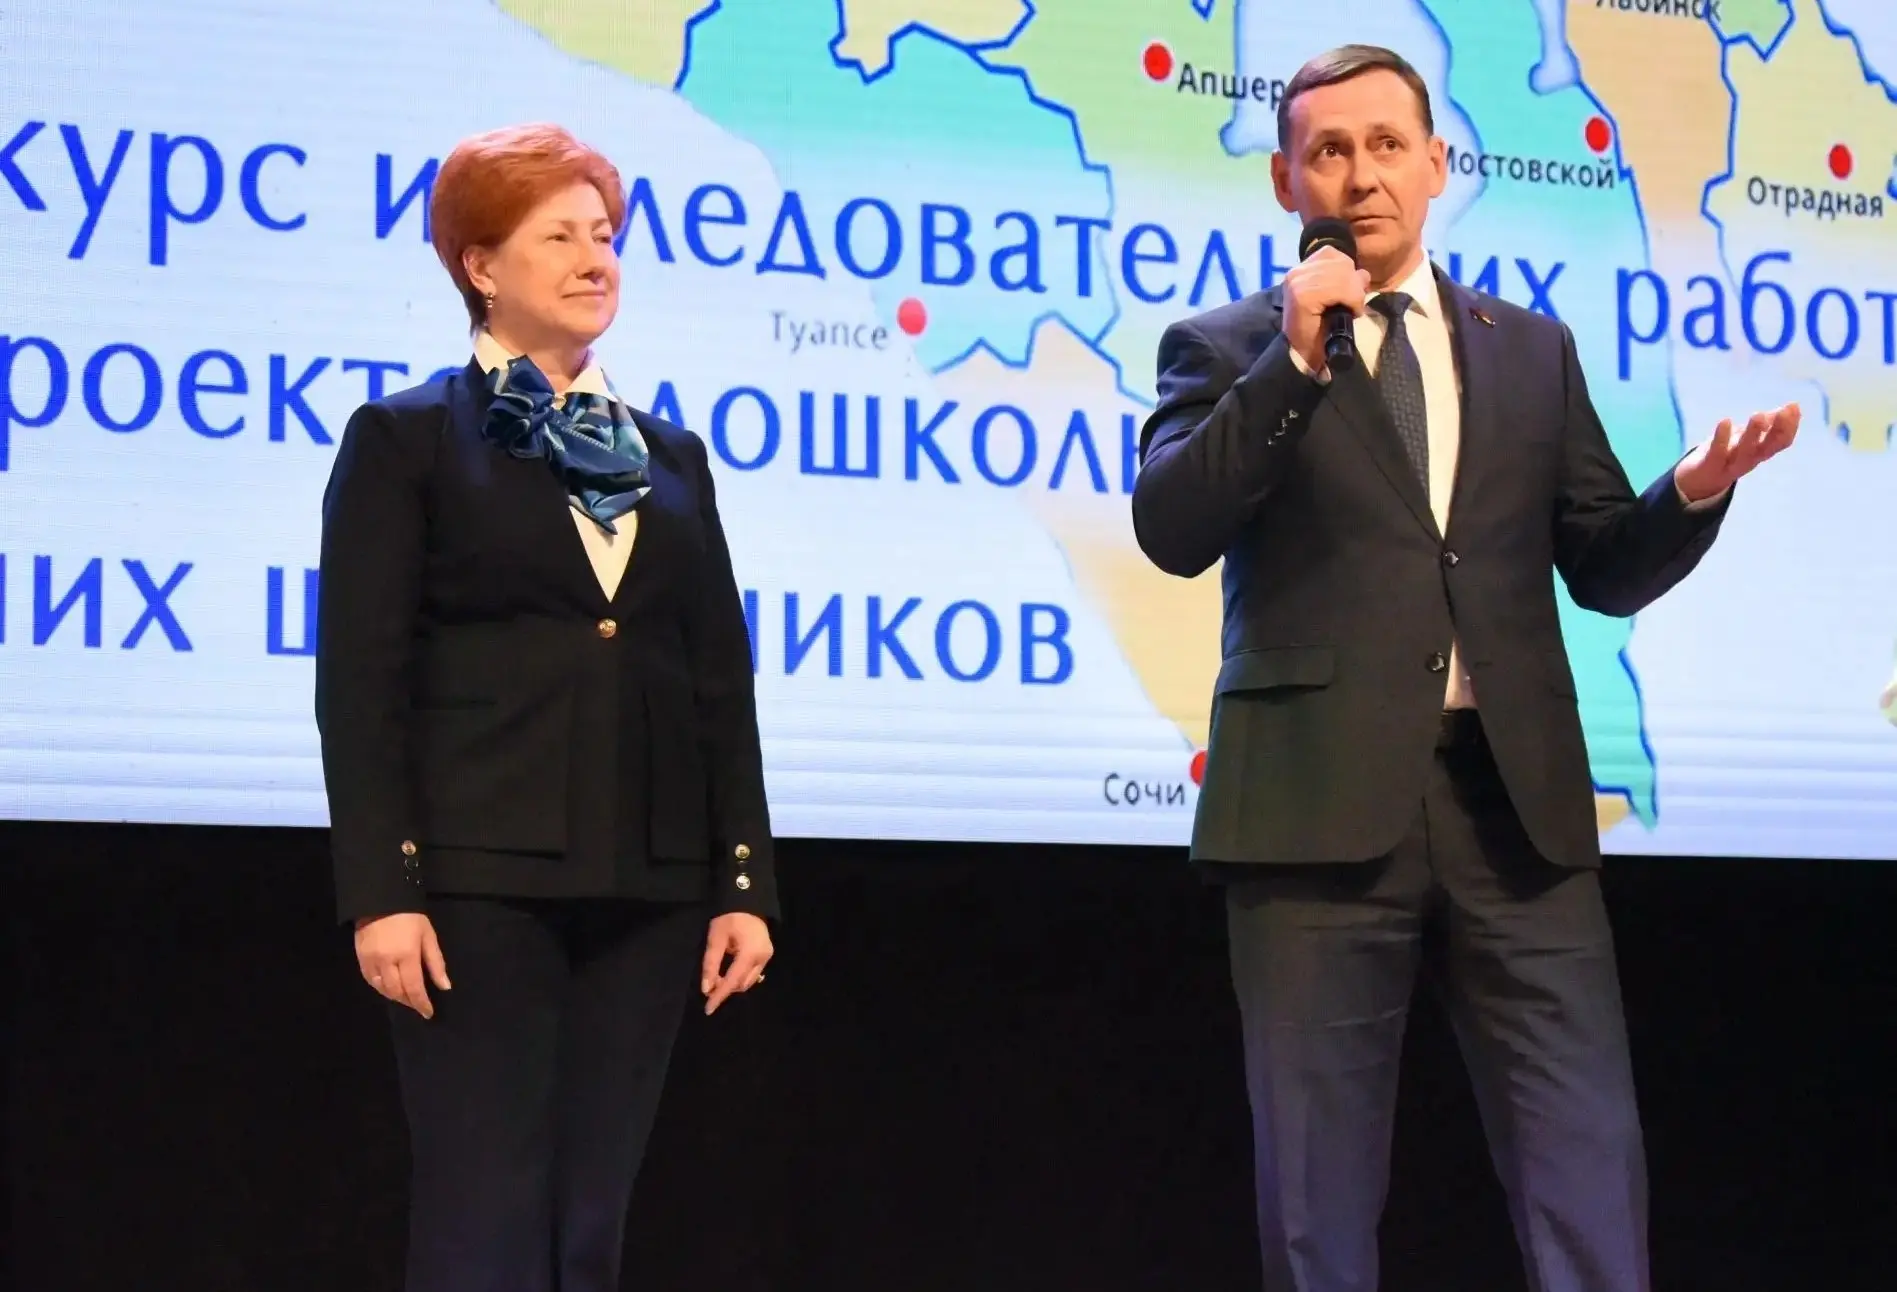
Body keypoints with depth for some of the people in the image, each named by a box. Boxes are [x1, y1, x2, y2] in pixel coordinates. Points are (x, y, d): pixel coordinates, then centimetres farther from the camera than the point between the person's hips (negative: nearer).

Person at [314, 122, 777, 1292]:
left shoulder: (670, 454, 16)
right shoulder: (407, 438, 2)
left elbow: (721, 682, 13)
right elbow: (361, 679, -6)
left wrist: (744, 881, 5)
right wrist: (381, 887, -14)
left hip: (648, 883, 5)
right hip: (480, 878, -5)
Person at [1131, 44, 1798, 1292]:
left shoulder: (1532, 349, 16)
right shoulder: (1227, 348, 7)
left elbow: (1606, 571, 15)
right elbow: (1173, 531, -9)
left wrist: (1696, 491, -5)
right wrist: (1295, 360, -14)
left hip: (1517, 798, 3)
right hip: (1324, 803, -2)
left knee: (1590, 1162, 0)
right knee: (1320, 1181, 4)